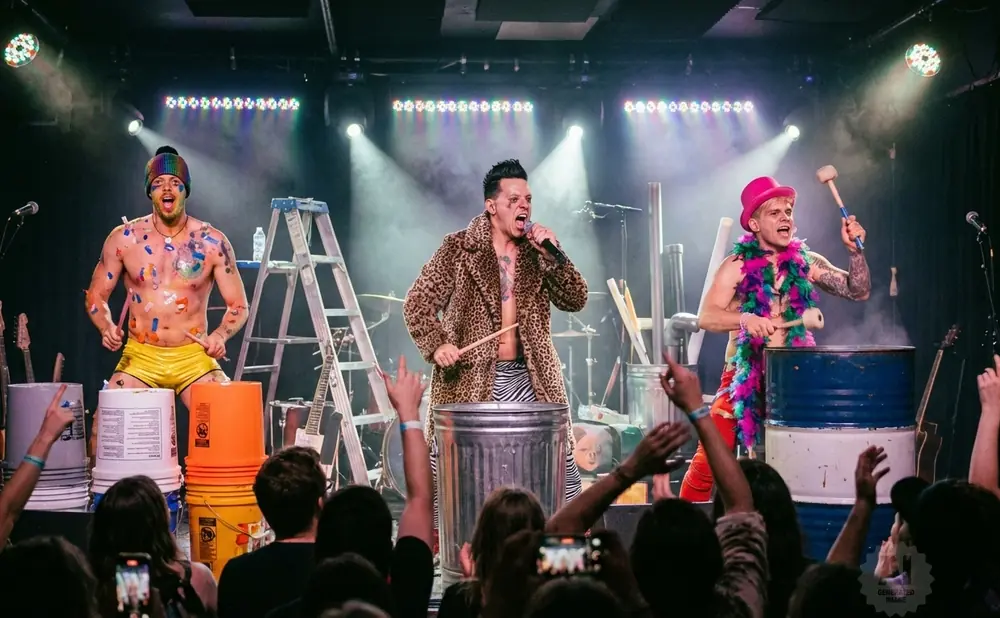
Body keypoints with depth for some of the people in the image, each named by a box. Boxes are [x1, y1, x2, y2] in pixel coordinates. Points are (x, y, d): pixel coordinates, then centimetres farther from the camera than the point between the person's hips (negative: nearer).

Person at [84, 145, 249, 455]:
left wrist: (220, 336, -16)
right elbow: (96, 296, 9)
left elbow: (238, 306, 3)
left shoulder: (212, 242, -2)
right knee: (103, 429, -12)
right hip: (139, 358, 1)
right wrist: (108, 328, -11)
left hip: (194, 358, -1)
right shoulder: (124, 238, 0)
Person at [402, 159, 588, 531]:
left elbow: (575, 301, 1)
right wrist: (436, 346, -20)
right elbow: (417, 304, -5)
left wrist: (552, 255, -12)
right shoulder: (459, 248, -4)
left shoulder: (537, 249, 7)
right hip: (468, 378, -3)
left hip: (528, 378, 3)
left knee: (561, 461, 1)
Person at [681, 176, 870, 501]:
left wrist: (854, 250, -13)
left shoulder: (807, 262, 5)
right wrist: (745, 319, -35)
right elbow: (706, 317, -16)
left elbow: (859, 291, 3)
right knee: (710, 457, -9)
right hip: (745, 376, -3)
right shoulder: (737, 266, -5)